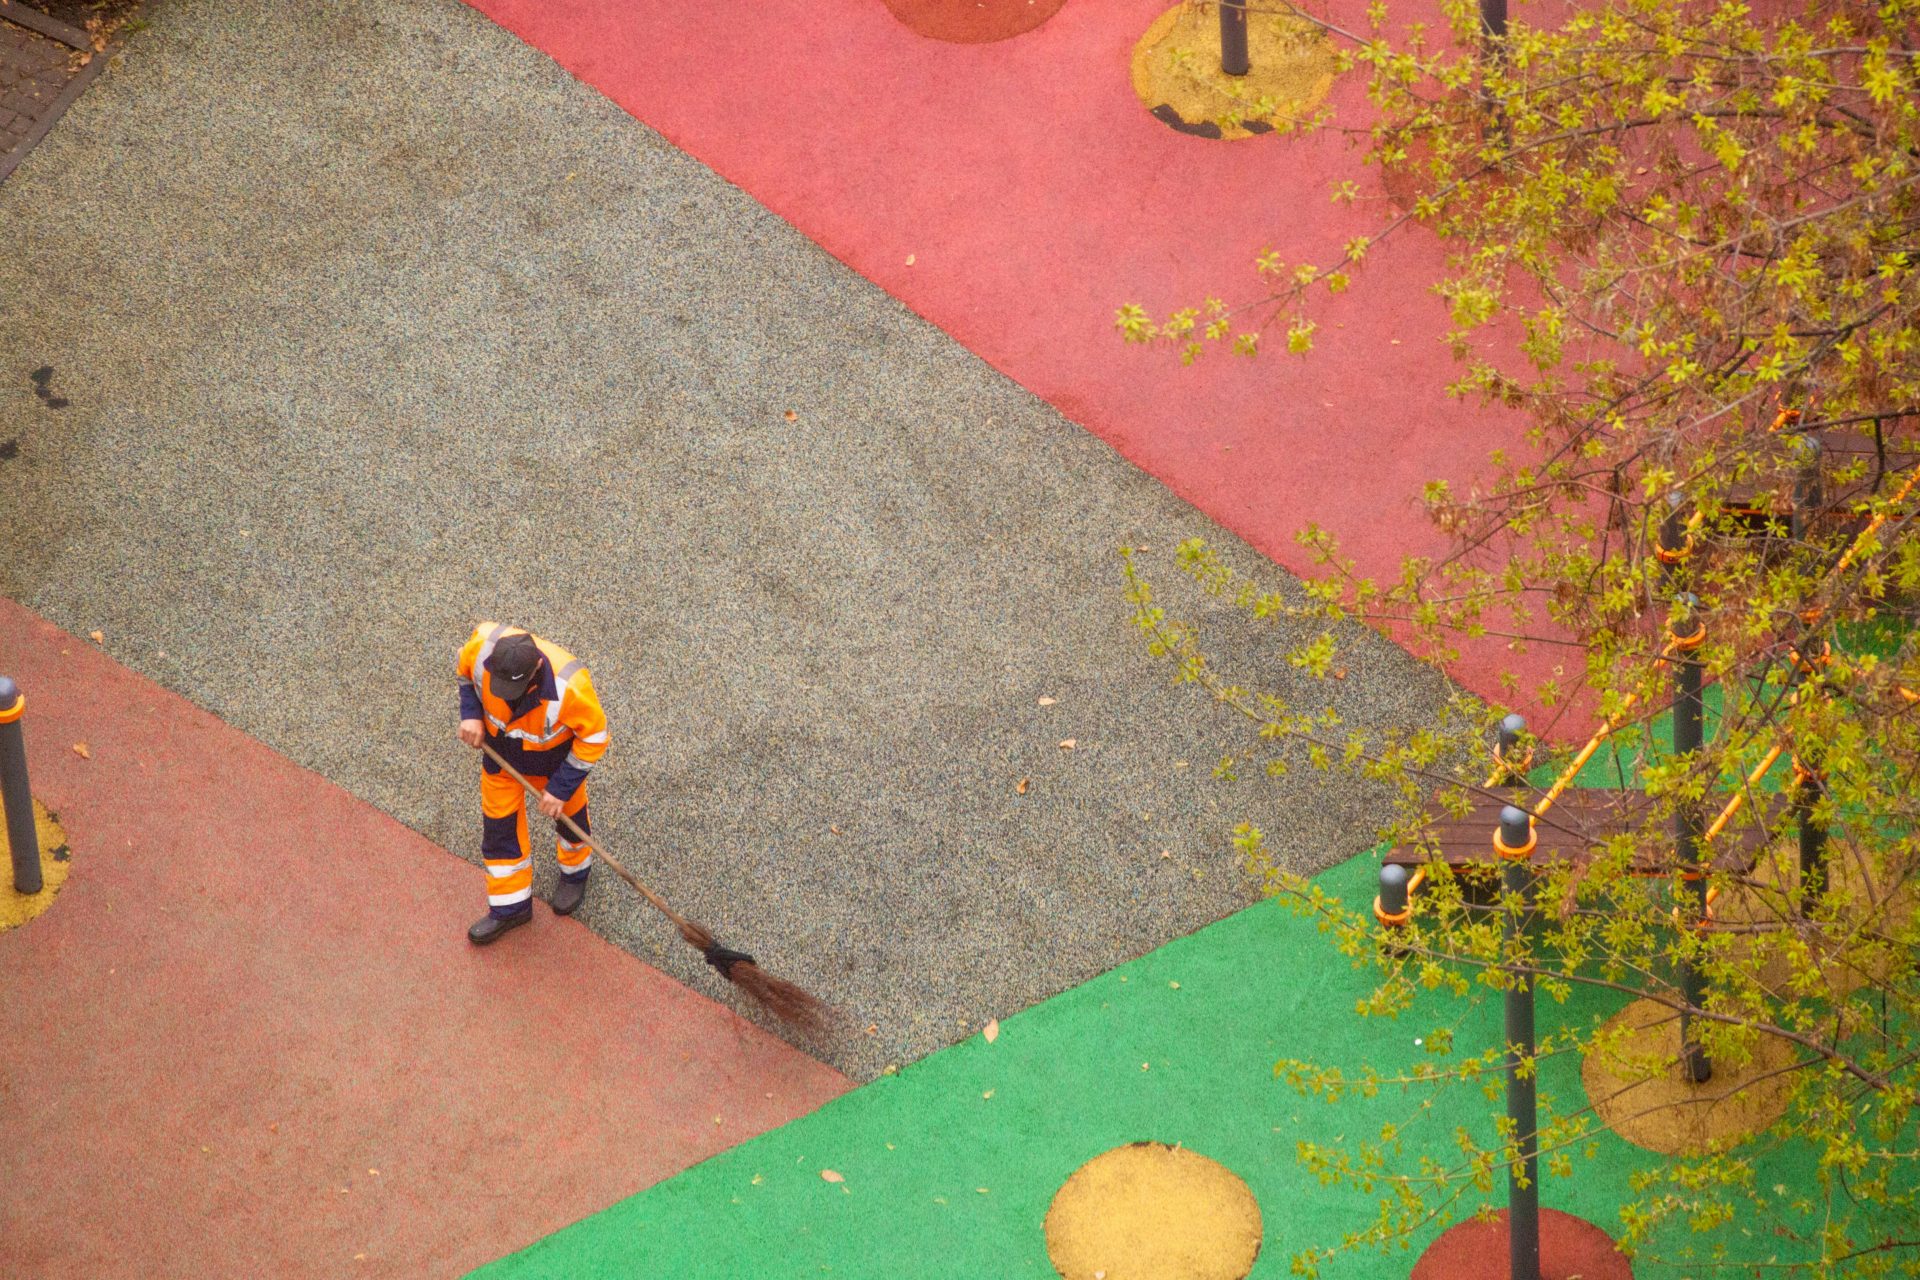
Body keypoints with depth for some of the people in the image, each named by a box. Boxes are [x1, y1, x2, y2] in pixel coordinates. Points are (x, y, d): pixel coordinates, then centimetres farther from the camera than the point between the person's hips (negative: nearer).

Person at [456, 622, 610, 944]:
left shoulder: (569, 687, -43)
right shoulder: (482, 646, -35)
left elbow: (593, 737, -24)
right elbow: (465, 670, -6)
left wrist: (561, 787, -19)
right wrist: (471, 713, -16)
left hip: (553, 754, -3)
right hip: (499, 745, 3)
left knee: (567, 809, 22)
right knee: (499, 822, 11)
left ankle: (575, 870, 54)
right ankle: (511, 905, 31)